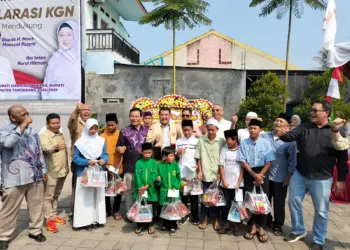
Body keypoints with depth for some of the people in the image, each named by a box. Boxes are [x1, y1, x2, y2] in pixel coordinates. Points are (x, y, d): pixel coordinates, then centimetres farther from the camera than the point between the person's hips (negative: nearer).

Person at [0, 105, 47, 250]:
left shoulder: (32, 131, 8)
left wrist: (43, 169, 13)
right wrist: (22, 125, -25)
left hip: (35, 176, 5)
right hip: (15, 178, -5)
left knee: (36, 205, 13)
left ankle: (35, 231, 30)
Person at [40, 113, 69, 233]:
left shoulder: (61, 135, 12)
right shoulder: (44, 135, -12)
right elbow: (45, 148, -33)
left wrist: (67, 166, 21)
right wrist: (55, 147, -54)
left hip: (62, 171, 8)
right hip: (51, 172, -7)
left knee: (56, 195, 17)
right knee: (48, 196, -1)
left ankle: (54, 215, 28)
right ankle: (49, 220, 5)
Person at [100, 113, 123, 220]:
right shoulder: (103, 135, -5)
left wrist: (118, 166, -8)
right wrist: (107, 166, -12)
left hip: (119, 168, 0)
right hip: (106, 168, 0)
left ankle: (116, 211, 24)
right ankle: (107, 210, 27)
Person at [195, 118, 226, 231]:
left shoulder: (221, 141, -3)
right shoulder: (201, 140, 0)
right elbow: (198, 157, 3)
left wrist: (221, 173, -5)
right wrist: (200, 171, -2)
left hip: (217, 175, -1)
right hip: (205, 174, 1)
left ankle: (217, 219, 22)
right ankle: (205, 218, 23)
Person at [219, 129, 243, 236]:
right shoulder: (224, 150, 1)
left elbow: (243, 168, -6)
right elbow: (221, 166, 2)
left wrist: (239, 183, -9)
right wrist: (223, 180, -5)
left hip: (238, 183, -2)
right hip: (226, 183, 2)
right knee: (226, 204, 10)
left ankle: (236, 225, 19)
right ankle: (226, 224, 23)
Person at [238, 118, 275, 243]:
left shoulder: (266, 143, -4)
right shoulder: (243, 143, -3)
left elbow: (269, 161, -5)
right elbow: (243, 161, -5)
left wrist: (260, 175, -12)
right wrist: (253, 174, -12)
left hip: (262, 173, 0)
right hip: (249, 173, 1)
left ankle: (261, 227, 16)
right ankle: (252, 226, 20)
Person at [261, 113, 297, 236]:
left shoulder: (289, 140, -9)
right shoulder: (264, 136, 0)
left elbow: (292, 159, -7)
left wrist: (289, 175, -9)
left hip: (280, 177, -3)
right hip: (264, 175, 3)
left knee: (279, 202, 10)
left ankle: (277, 225, 27)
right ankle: (266, 221, 37)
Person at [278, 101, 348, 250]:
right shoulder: (304, 128, 2)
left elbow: (342, 158, -3)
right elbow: (290, 136, -10)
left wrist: (341, 180, -5)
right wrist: (282, 133, -35)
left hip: (321, 179, -3)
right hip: (299, 175, 3)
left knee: (321, 211, 8)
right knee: (293, 202, 13)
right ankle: (298, 231, 35)